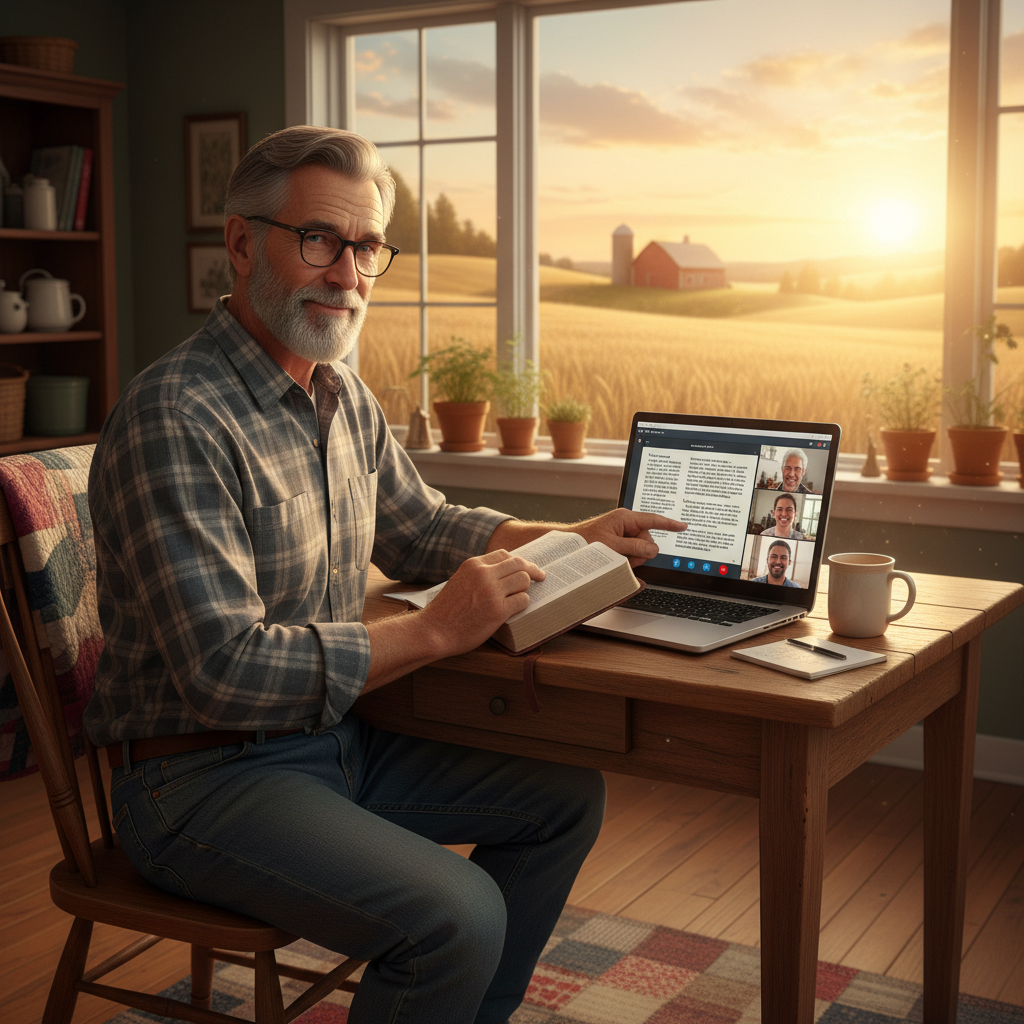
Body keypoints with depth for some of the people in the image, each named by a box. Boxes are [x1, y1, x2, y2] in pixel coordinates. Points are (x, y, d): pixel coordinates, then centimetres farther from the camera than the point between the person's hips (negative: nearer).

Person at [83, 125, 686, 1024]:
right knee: (458, 916, -26)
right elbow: (224, 670, -27)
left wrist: (571, 540, 8)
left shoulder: (346, 398, 7)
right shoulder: (177, 419, -22)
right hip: (203, 777, -9)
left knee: (567, 796, 9)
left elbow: (418, 528, 23)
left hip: (337, 740, 9)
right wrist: (434, 632, -24)